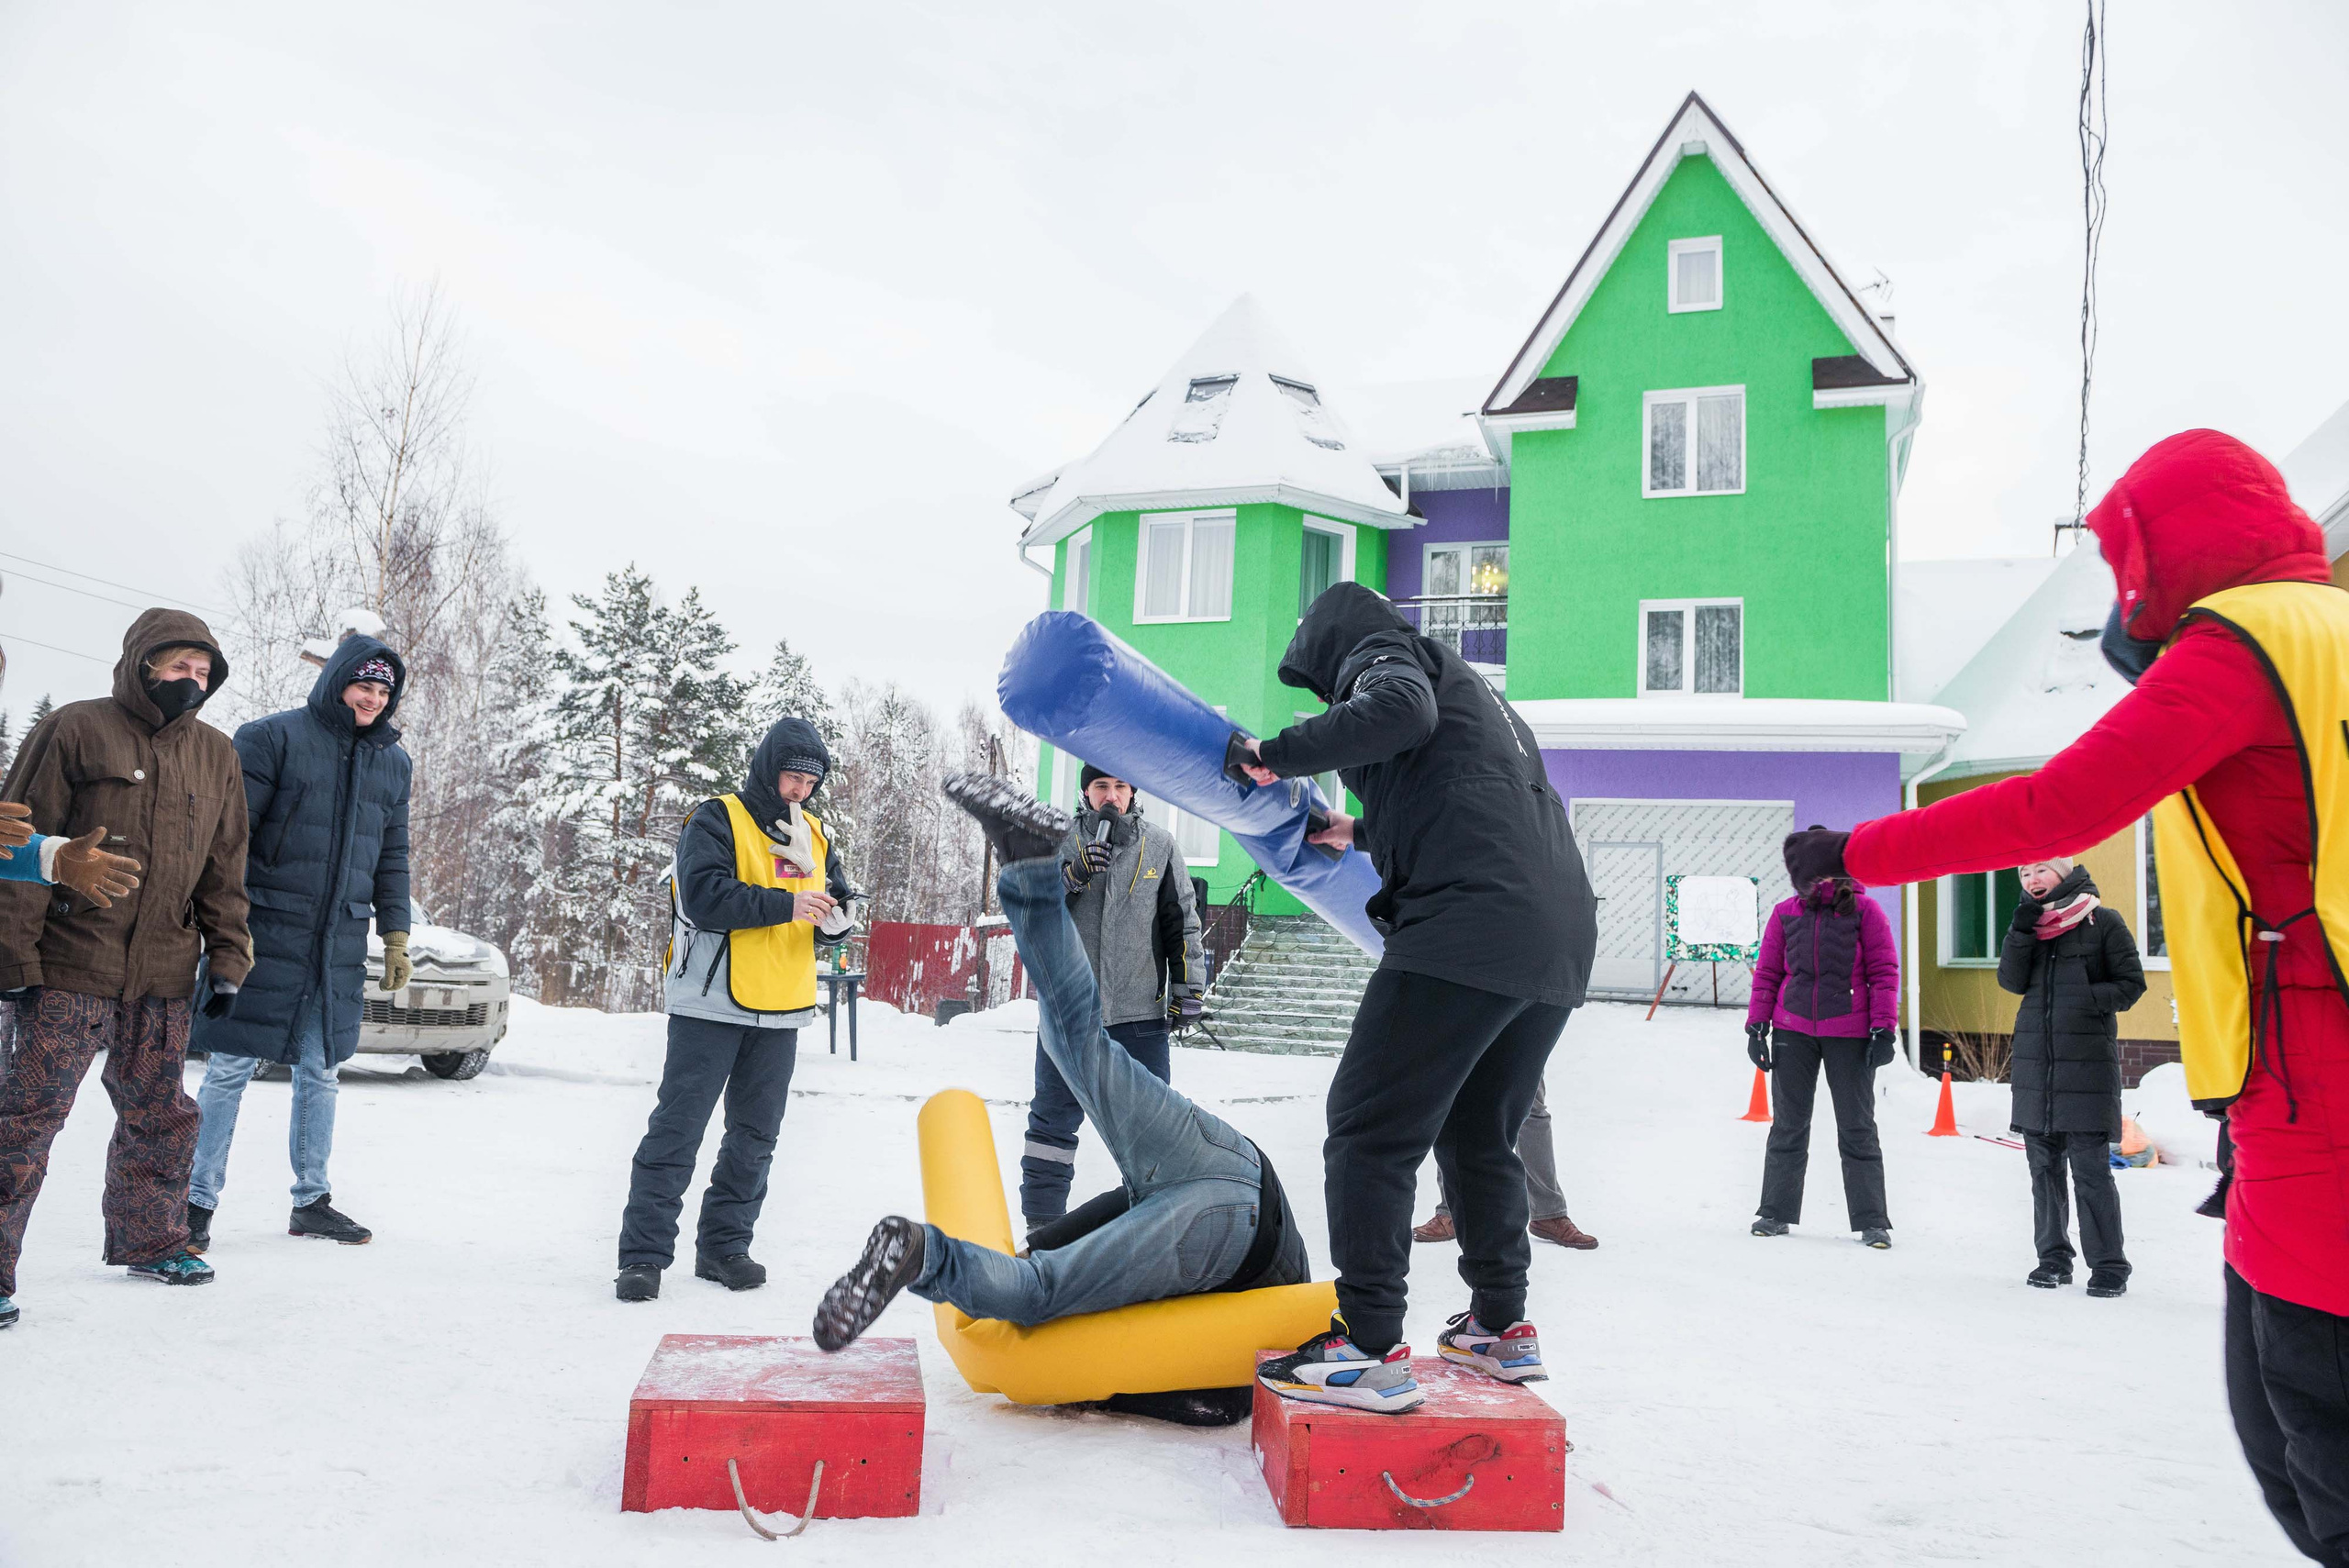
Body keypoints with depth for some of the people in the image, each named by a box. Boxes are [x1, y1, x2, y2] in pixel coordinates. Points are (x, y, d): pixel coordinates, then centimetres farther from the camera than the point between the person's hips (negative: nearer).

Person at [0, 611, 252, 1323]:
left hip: (165, 974, 5)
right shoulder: (76, 730, -5)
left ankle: (148, 1238, 30)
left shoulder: (215, 754, 11)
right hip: (70, 968, -5)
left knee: (160, 1114, 14)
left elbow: (224, 869, 15)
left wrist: (226, 957, 9)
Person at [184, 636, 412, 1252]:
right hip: (266, 934, -5)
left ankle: (312, 1201, 21)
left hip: (341, 945, 5)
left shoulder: (393, 761, 12)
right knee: (232, 1068, -1)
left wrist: (395, 936, 14)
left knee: (320, 1074, 11)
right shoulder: (273, 737, -4)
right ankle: (198, 1201, 10)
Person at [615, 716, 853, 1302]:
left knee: (754, 1136, 11)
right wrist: (784, 905, -23)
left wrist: (834, 922, -9)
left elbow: (838, 901, 15)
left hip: (781, 1012, 6)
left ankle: (724, 1245, 22)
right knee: (677, 1128, -4)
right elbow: (704, 896, -19)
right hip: (711, 1006, -6)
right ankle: (643, 1254, 1)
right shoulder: (717, 821, -5)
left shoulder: (815, 836, 13)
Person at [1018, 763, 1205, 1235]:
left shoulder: (1159, 845, 4)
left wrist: (1188, 988, 4)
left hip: (1140, 1010, 0)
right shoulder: (1059, 840, 3)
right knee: (1054, 1117, 7)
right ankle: (1042, 1222, 18)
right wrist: (1074, 874, -19)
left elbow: (1182, 919, 8)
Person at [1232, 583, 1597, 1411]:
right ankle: (1501, 1324, 28)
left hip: (1471, 923, -9)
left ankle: (1369, 1344, -10)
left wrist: (1278, 753, -9)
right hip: (1560, 936, 9)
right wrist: (1363, 830, 54)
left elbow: (1399, 710, -18)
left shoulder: (1380, 653, 7)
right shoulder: (1463, 684, 33)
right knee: (1479, 1136, 21)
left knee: (1369, 1127, -7)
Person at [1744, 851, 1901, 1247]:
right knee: (1788, 1125, 10)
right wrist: (1757, 1026, 3)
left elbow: (1884, 971, -2)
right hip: (1793, 1032, 2)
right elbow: (1767, 973, 9)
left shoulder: (1864, 910, -1)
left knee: (1857, 1128, 5)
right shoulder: (1785, 913, 6)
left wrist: (1883, 1029, -7)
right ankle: (1776, 1213, 20)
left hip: (1849, 1035, -2)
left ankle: (1871, 1221, 13)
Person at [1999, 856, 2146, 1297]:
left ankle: (2109, 1264, 3)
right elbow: (2012, 981, 3)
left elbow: (2131, 984, 1)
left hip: (2088, 1062, -5)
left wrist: (2090, 998, -16)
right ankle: (2053, 1257, 19)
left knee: (2090, 1166, -7)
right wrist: (2021, 930, -9)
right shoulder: (2030, 922, 13)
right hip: (2034, 1059, 5)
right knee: (2044, 1164, 9)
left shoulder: (2103, 922, 0)